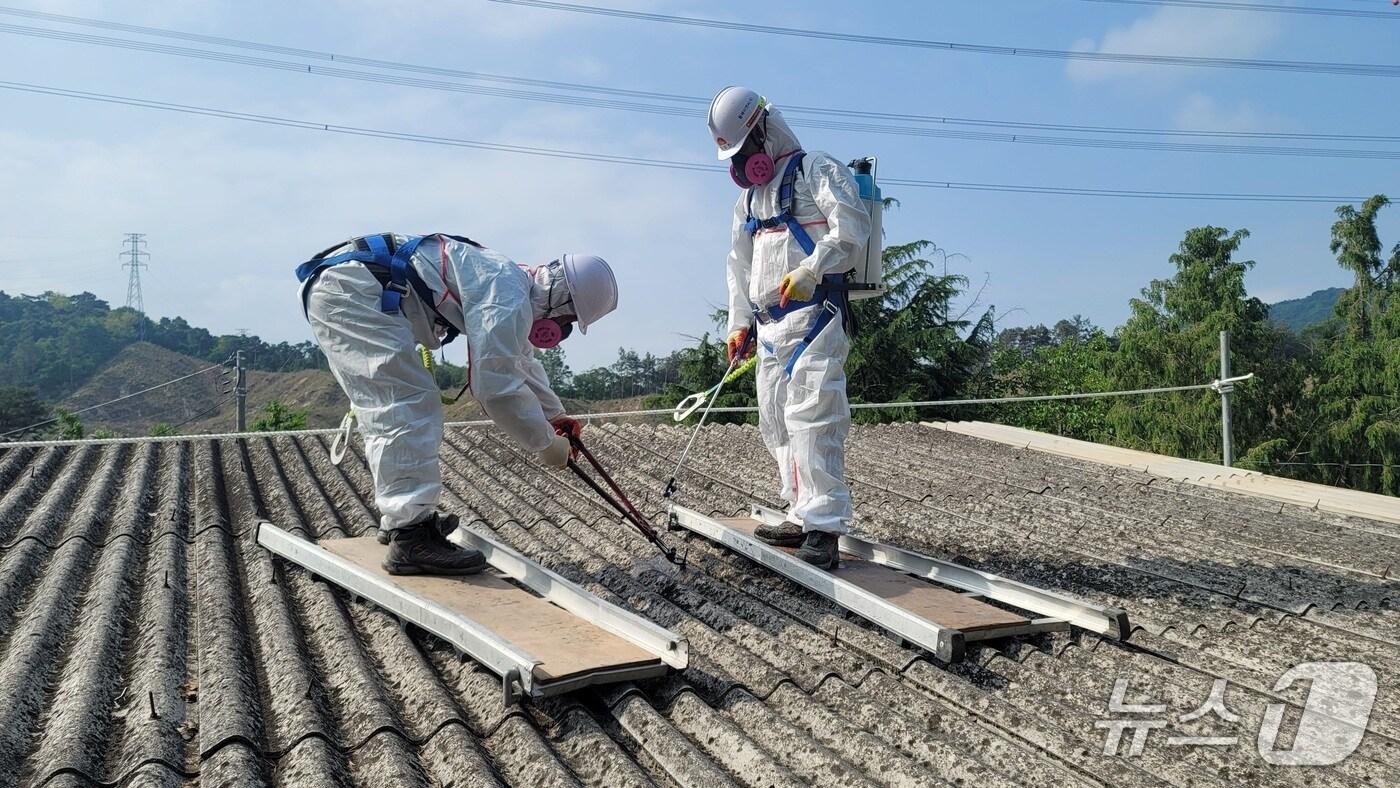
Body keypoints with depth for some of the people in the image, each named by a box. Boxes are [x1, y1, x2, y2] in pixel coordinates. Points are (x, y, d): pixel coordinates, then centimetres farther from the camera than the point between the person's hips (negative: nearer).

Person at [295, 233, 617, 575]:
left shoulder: (506, 279, 19)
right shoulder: (509, 298, -15)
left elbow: (522, 362, 33)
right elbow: (497, 387, -18)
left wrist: (556, 416, 35)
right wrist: (547, 444, -5)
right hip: (352, 288, -11)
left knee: (385, 412, 16)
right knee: (410, 405, -13)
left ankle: (399, 517, 25)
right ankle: (410, 538, -14)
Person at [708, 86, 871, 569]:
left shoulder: (816, 172, 0)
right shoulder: (749, 198, 24)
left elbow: (852, 229, -13)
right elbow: (739, 264, 25)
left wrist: (810, 271, -24)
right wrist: (739, 322, 15)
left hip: (813, 317, -9)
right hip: (770, 324, 9)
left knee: (810, 415, -17)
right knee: (775, 422, 8)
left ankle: (824, 526, -17)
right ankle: (804, 516, 16)